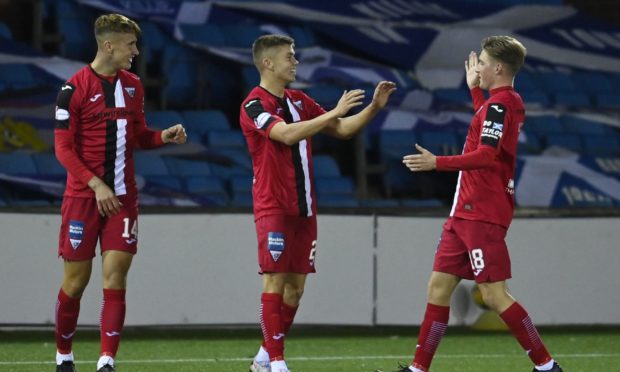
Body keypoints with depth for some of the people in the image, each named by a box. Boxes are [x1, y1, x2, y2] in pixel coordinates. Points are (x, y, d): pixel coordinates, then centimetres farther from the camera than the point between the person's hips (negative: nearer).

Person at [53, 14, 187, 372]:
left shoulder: (133, 86, 9)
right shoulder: (75, 88, -9)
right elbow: (64, 148, -9)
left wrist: (164, 137, -2)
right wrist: (96, 185, -18)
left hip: (122, 196, 4)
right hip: (84, 196, -4)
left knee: (116, 277, -6)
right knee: (77, 279, 2)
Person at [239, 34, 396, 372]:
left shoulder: (298, 101, 13)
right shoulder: (255, 104, -11)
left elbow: (341, 129, 17)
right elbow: (287, 134, -27)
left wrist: (374, 107, 2)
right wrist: (334, 112, -29)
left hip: (303, 208, 7)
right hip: (273, 207, -7)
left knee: (295, 286, 7)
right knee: (275, 281, -11)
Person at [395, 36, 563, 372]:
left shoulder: (499, 104, -14)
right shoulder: (510, 102, 15)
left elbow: (486, 155, -26)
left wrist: (437, 163, -26)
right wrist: (474, 89, 44)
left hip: (482, 215, -10)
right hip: (466, 213, 10)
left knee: (494, 294, -10)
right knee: (439, 286, 8)